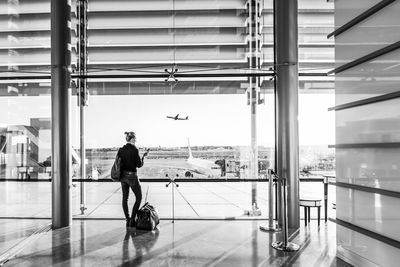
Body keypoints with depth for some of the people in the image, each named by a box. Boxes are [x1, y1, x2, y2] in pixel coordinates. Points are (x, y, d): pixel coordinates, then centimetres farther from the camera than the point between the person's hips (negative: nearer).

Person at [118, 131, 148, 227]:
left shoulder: (121, 150, 2)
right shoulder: (134, 150, -16)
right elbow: (139, 165, -12)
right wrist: (143, 156, 1)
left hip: (123, 176, 7)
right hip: (132, 176, -6)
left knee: (125, 198, 13)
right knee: (139, 198, 7)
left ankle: (128, 220, 19)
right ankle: (132, 219, 2)